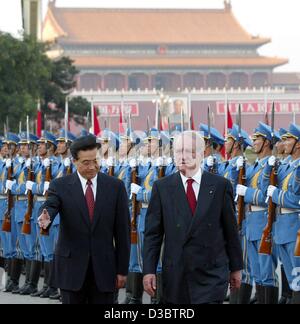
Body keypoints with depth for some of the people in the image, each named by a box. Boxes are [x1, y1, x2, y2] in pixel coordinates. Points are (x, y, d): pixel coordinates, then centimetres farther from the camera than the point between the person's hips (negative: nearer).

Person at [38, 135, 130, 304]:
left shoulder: (115, 186, 2)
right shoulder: (60, 186, 1)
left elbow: (122, 231, 2)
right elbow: (50, 206, -18)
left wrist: (122, 269, 0)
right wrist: (45, 218, -44)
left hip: (104, 269, 0)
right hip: (72, 267, 0)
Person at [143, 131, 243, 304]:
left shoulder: (220, 185, 2)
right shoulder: (162, 187, 4)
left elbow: (231, 229, 7)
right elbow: (153, 233, 4)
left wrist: (236, 267, 9)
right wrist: (149, 270, -3)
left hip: (211, 275, -2)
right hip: (175, 275, 2)